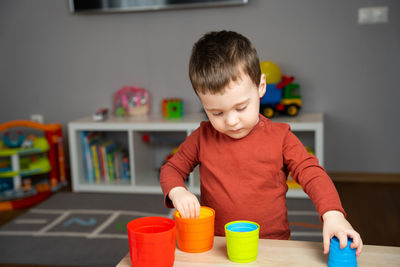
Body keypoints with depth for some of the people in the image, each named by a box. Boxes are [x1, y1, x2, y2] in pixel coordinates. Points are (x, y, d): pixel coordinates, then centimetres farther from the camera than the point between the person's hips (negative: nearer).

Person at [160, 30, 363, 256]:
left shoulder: (279, 137, -2)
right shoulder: (203, 138, 2)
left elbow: (312, 174, -4)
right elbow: (171, 169, 12)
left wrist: (332, 214, -21)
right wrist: (177, 192, -10)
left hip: (272, 244, -1)